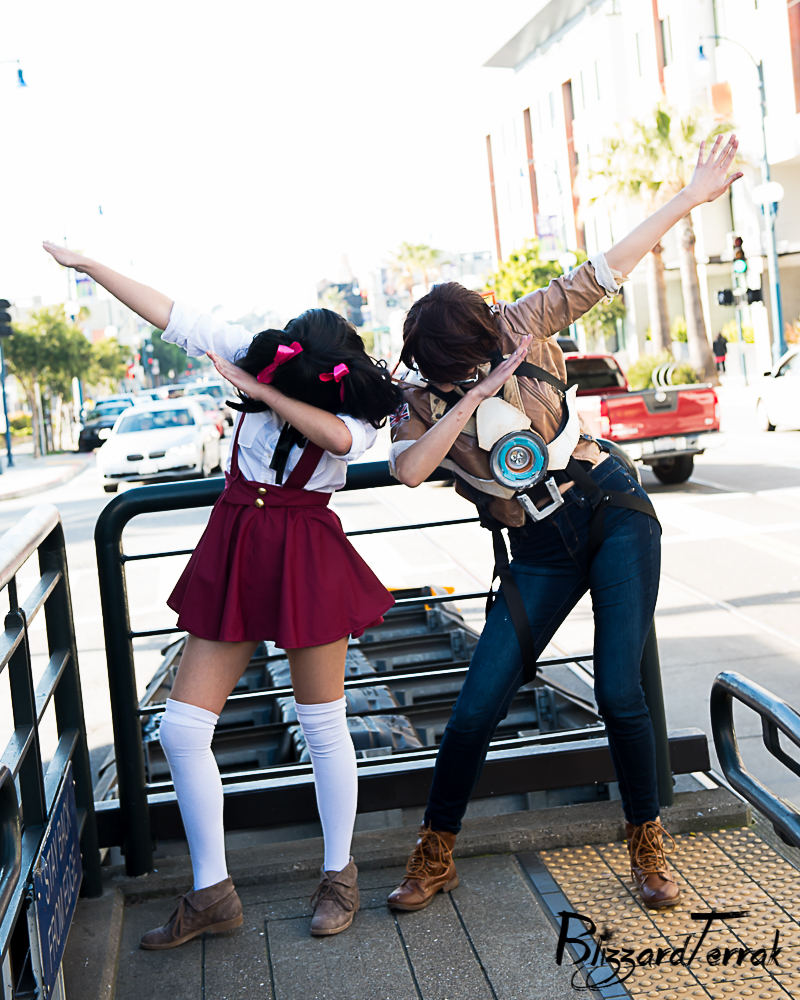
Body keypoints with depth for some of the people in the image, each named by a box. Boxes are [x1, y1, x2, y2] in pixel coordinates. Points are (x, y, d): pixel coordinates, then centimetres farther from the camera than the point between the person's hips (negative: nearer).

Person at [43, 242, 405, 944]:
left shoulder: (361, 413, -7)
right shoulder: (256, 355, 1)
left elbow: (338, 436, -31)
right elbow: (170, 314, 3)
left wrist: (260, 389, -22)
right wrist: (88, 264, 5)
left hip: (307, 558, -3)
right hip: (234, 554, 4)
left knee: (324, 726, 6)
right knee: (182, 728, 0)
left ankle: (339, 876, 27)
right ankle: (212, 894, 14)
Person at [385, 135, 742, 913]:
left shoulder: (521, 326, -4)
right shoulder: (421, 399, -4)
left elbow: (604, 271, -3)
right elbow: (408, 471, -22)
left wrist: (691, 197, -3)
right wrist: (474, 397, -25)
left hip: (614, 517, -1)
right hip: (539, 554, 1)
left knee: (619, 694, -8)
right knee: (476, 709, -3)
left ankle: (647, 846, 17)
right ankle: (435, 856, 19)